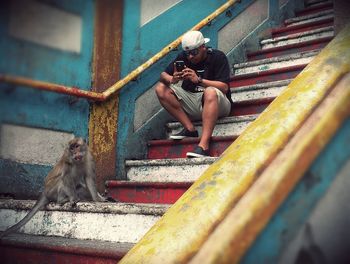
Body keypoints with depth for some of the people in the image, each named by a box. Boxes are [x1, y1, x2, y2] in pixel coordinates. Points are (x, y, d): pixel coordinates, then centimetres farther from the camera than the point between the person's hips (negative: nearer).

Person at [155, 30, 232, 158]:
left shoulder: (218, 57, -7)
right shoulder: (183, 57, 4)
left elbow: (224, 87, -17)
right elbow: (163, 75, 0)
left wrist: (198, 80, -28)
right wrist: (172, 79, -24)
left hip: (217, 104, -5)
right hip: (192, 103, 5)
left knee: (210, 92, -39)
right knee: (160, 89, -10)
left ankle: (203, 145, -46)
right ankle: (190, 129, -18)